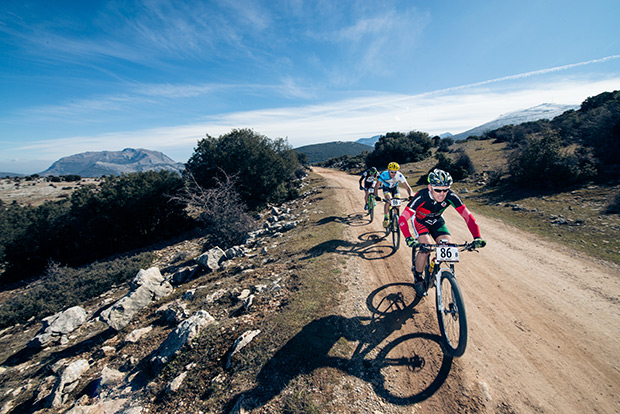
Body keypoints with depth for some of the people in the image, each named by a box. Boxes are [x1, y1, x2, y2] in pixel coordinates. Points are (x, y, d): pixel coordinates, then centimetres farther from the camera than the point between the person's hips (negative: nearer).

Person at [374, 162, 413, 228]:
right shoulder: (384, 175, -34)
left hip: (395, 188, 2)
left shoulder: (399, 175, -31)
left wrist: (410, 196, -50)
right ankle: (385, 218, -14)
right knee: (388, 200, -30)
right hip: (386, 188, -2)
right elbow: (376, 187, -36)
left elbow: (408, 187, -32)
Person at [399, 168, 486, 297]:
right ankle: (418, 278, -1)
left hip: (437, 221, 4)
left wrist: (477, 237, -39)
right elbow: (402, 218, -39)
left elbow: (467, 216, -25)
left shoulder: (451, 196, -27)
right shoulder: (421, 196, -36)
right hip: (420, 221, -3)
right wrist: (408, 238, -52)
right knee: (426, 248, -26)